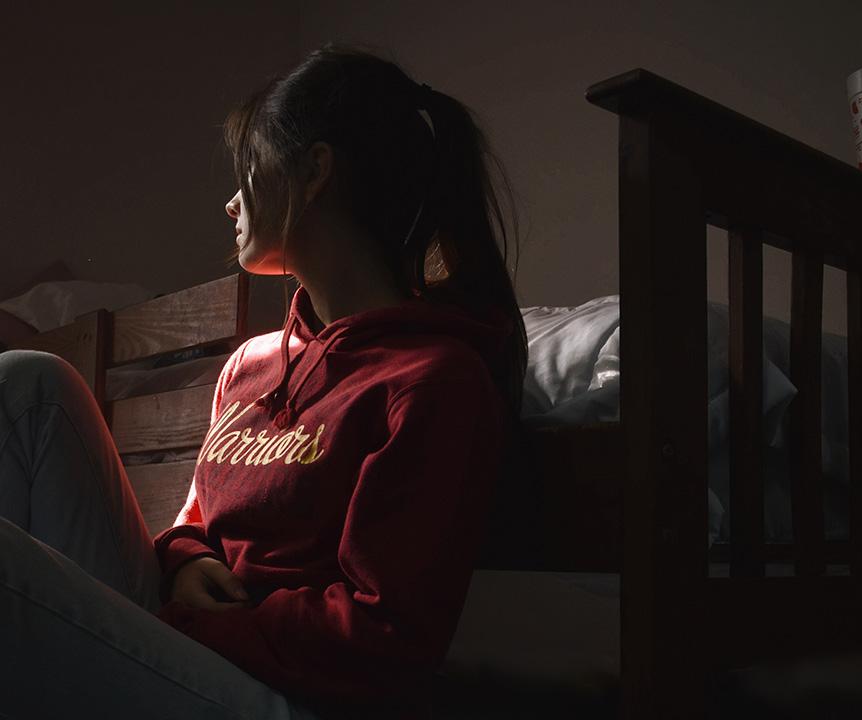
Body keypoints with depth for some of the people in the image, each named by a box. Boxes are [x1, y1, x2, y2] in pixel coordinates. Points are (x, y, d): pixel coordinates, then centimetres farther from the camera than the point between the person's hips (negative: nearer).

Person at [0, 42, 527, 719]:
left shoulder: (437, 378, -12)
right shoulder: (249, 364, 15)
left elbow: (389, 636, -16)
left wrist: (182, 626, -10)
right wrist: (184, 561, -2)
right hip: (177, 648, 8)